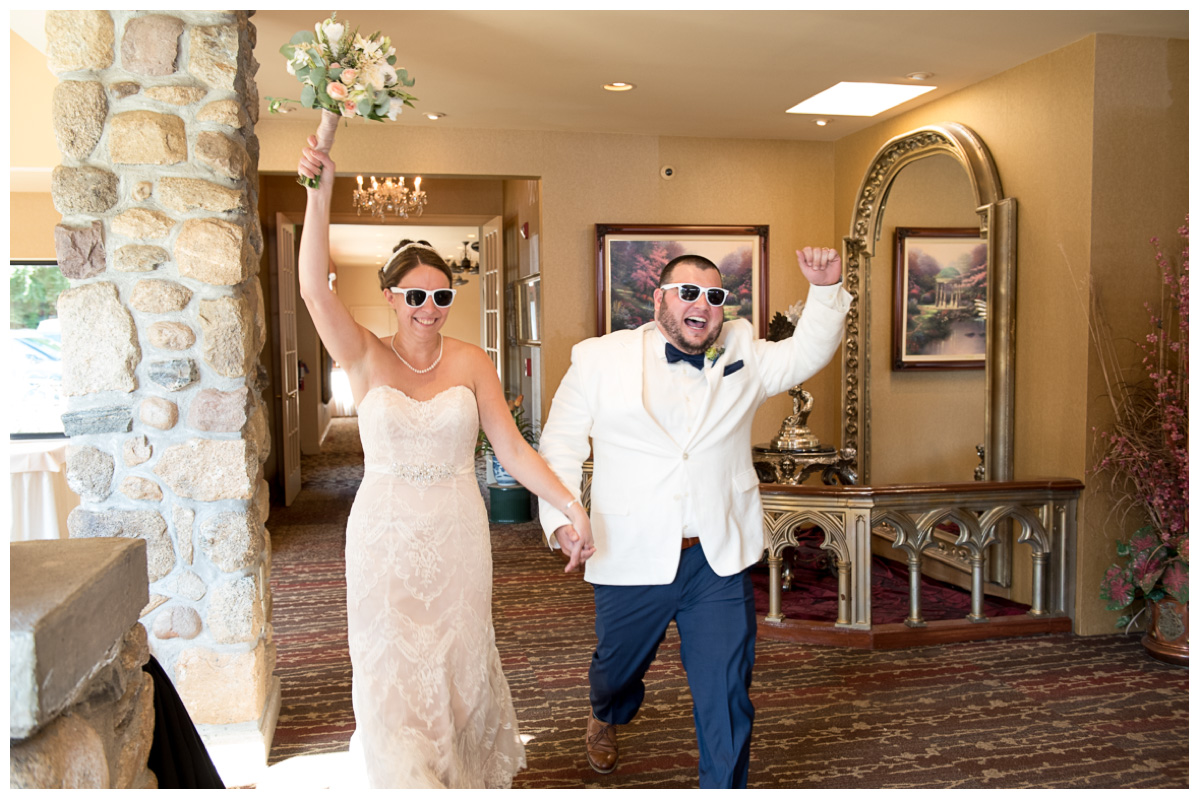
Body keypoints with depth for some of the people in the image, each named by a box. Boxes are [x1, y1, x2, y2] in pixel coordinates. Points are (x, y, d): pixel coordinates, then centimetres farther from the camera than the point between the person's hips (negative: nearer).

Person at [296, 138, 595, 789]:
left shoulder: (471, 363, -1)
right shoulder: (366, 358, -4)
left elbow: (512, 448, -3)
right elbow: (314, 288, -19)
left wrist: (570, 504, -11)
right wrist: (320, 193, -30)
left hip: (457, 535, 1)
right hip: (386, 534, -1)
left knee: (458, 664, 13)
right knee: (392, 671, 5)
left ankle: (466, 774, 37)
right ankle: (407, 777, 28)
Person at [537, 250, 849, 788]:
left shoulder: (742, 357, 9)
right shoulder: (599, 359, 0)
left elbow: (808, 353, 13)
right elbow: (560, 447, 1)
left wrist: (826, 290, -3)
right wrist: (560, 518, -12)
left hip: (720, 562, 1)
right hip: (631, 560, 0)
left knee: (727, 695, 2)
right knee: (617, 667, 23)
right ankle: (606, 717, 59)